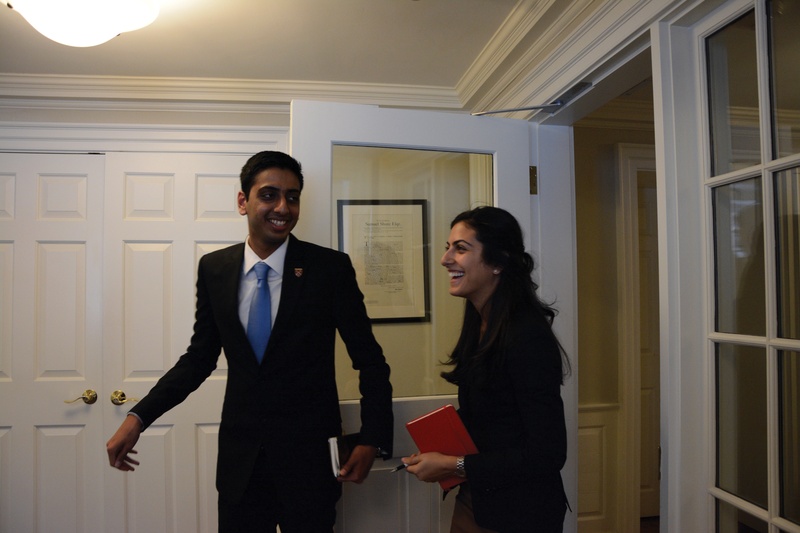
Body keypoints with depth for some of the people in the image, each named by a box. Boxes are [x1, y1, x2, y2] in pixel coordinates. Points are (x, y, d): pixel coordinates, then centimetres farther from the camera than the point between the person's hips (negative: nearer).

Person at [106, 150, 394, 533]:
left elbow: (369, 360, -5)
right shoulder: (214, 268, -1)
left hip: (309, 457, -2)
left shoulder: (331, 268, -10)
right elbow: (200, 356, 8)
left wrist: (373, 439, -13)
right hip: (240, 457, 3)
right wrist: (138, 417, 1)